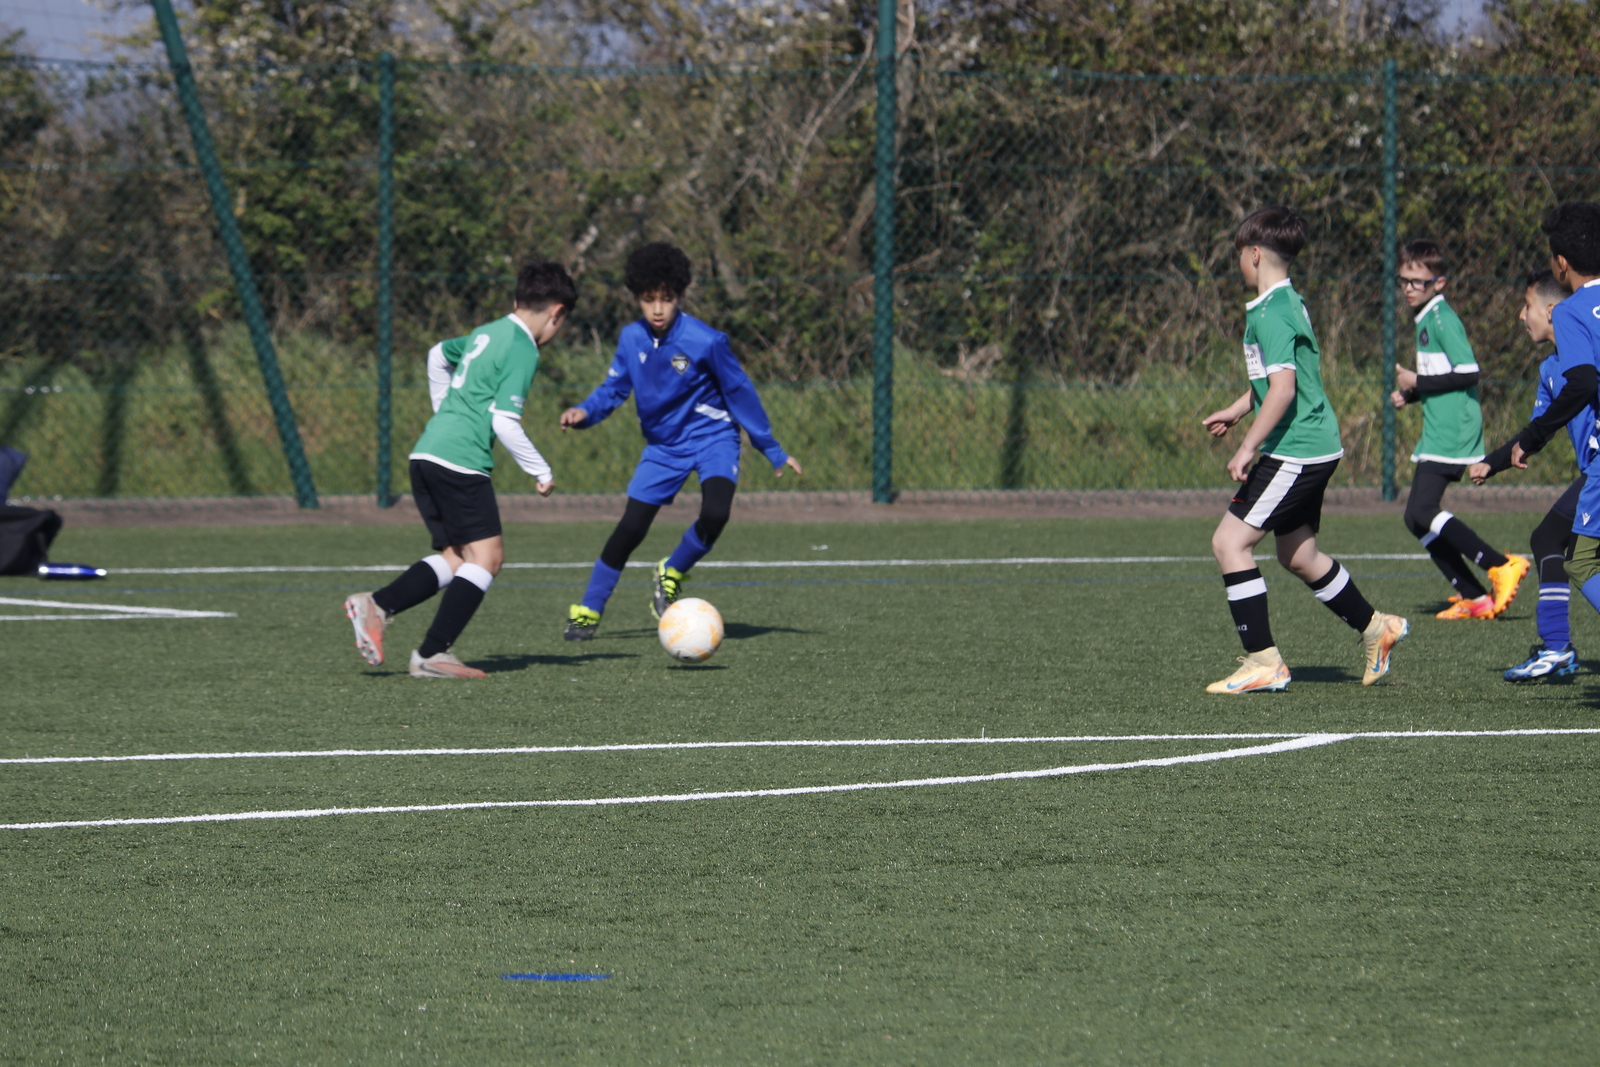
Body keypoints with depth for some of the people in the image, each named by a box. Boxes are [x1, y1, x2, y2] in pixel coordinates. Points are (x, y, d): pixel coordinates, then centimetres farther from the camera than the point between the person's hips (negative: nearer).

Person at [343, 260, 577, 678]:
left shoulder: (487, 334, 19)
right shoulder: (522, 351, -8)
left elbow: (439, 355, 39)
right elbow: (504, 423, -15)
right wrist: (541, 472, -3)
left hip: (427, 453, 9)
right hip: (460, 462, -9)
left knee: (455, 559, 9)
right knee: (486, 556, -7)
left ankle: (377, 606, -6)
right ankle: (432, 654, -12)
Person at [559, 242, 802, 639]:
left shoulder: (705, 341, -21)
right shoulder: (632, 338, -9)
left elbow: (739, 392, -9)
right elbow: (613, 389, 4)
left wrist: (772, 451, -3)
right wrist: (584, 412, -18)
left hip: (712, 437, -3)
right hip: (663, 446, 3)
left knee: (715, 513, -27)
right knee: (630, 528, -1)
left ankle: (672, 575, 1)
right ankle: (589, 610, 12)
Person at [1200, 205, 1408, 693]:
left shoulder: (1270, 314, -17)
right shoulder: (1291, 302, 15)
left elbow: (1283, 388, -25)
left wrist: (1248, 447, -23)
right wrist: (1236, 410, 35)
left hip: (1295, 451, -10)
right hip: (1315, 447, 10)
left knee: (1230, 542, -10)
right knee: (1298, 556, 20)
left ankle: (1264, 661, -10)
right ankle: (1374, 627, 32)